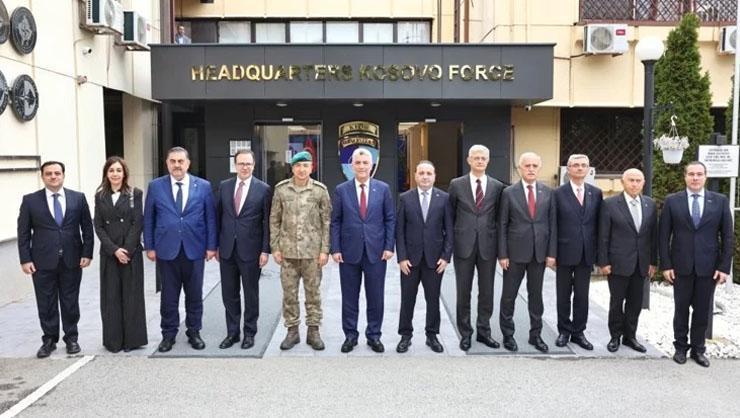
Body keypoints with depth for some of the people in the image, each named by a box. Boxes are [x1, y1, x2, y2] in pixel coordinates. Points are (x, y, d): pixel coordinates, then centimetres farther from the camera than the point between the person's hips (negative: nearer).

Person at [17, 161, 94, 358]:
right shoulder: (30, 200, 1)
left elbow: (87, 228, 4)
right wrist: (25, 259, -5)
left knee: (70, 302, 9)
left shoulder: (78, 198, 3)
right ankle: (49, 340, 21)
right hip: (43, 262, 0)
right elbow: (23, 232, 1)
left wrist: (87, 253, -2)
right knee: (46, 303, 7)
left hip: (72, 260, 0)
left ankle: (71, 338, 23)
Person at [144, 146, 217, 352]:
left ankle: (194, 332, 23)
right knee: (169, 295, 8)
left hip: (194, 248, 0)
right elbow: (148, 219, 5)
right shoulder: (155, 186, 2)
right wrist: (149, 246, 0)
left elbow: (210, 218, 2)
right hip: (166, 249, 0)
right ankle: (168, 334, 21)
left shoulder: (203, 186, 1)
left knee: (194, 295, 9)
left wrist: (211, 246, -2)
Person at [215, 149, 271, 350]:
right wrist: (216, 245, 8)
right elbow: (218, 216, 10)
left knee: (251, 294, 9)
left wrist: (265, 250, -8)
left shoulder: (263, 189, -4)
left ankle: (250, 333, 22)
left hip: (251, 250, -3)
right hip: (227, 249, 3)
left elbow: (267, 222, -4)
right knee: (229, 294, 10)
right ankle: (232, 332, 23)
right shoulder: (224, 186, 6)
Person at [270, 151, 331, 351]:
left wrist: (325, 250, -5)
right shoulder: (281, 189, 2)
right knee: (289, 293, 7)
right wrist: (275, 248, 1)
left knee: (313, 292, 6)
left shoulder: (320, 190, -1)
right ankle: (292, 331, 19)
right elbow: (274, 220, 6)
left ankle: (313, 331, 18)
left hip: (312, 251, -1)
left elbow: (326, 221, 0)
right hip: (288, 251, 1)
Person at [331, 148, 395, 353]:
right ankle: (350, 335, 22)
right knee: (349, 298, 8)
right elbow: (335, 222, 3)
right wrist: (335, 249, -4)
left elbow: (390, 219, 4)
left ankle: (374, 335, 21)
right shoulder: (341, 190, 2)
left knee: (375, 297, 7)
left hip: (376, 251, 0)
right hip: (349, 252, 0)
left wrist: (389, 247, -3)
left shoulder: (383, 188, 3)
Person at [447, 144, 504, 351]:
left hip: (487, 245, 1)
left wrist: (499, 244, 5)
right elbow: (451, 215, 6)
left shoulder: (497, 186, 4)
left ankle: (484, 331, 23)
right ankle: (465, 333, 18)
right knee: (463, 292, 6)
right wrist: (451, 242, 4)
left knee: (487, 291, 9)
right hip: (464, 245, -1)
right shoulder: (456, 184, 2)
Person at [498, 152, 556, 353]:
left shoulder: (548, 192, 4)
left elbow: (552, 223, 5)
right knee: (509, 295, 6)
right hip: (515, 252, -2)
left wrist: (552, 252, -1)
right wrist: (502, 254, -8)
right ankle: (508, 334, 20)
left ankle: (535, 334, 24)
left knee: (536, 295, 12)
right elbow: (502, 225, -3)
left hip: (539, 252, 2)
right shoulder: (509, 193, -3)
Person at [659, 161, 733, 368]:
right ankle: (680, 347, 23)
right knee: (681, 308, 9)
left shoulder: (720, 201, 2)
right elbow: (663, 236, 0)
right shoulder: (672, 201, 0)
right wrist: (665, 265, -5)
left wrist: (724, 267, -3)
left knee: (702, 310, 8)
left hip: (708, 267, 1)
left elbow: (728, 236, 2)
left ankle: (698, 349, 22)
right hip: (681, 265, 0)